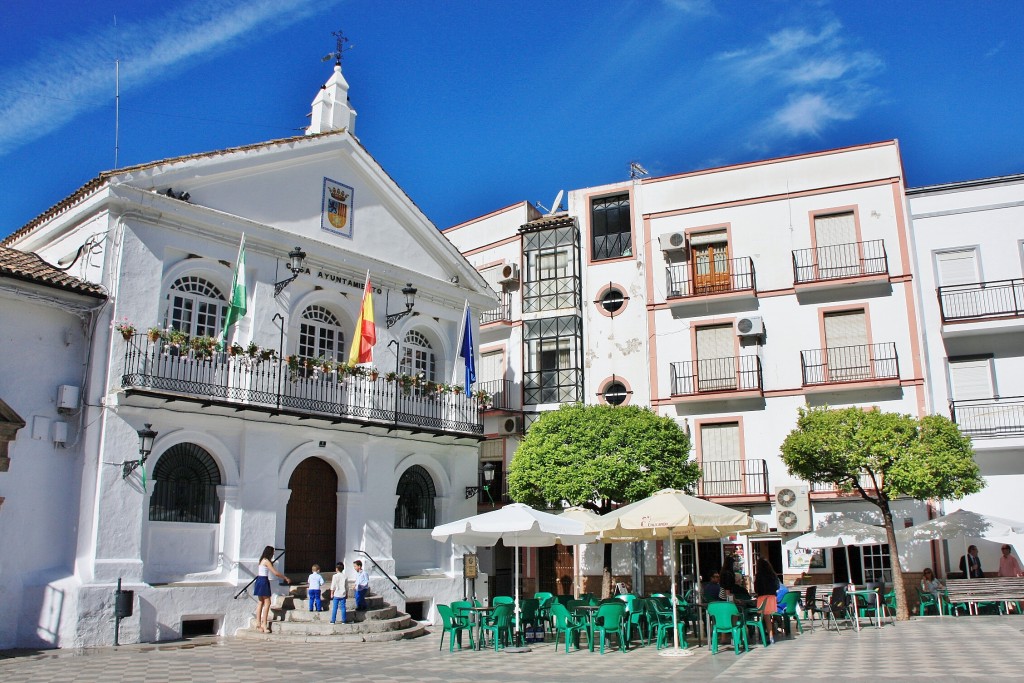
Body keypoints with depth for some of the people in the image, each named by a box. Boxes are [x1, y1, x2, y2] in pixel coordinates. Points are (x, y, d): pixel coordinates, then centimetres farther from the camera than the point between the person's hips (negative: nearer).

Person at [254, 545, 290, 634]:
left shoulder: (262, 560, 13)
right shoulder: (267, 561, -14)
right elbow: (275, 573, -16)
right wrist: (286, 578, -6)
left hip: (259, 580, 9)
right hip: (264, 581, -9)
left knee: (261, 602, 11)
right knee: (267, 603, -6)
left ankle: (258, 623, 12)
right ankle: (264, 624, -7)